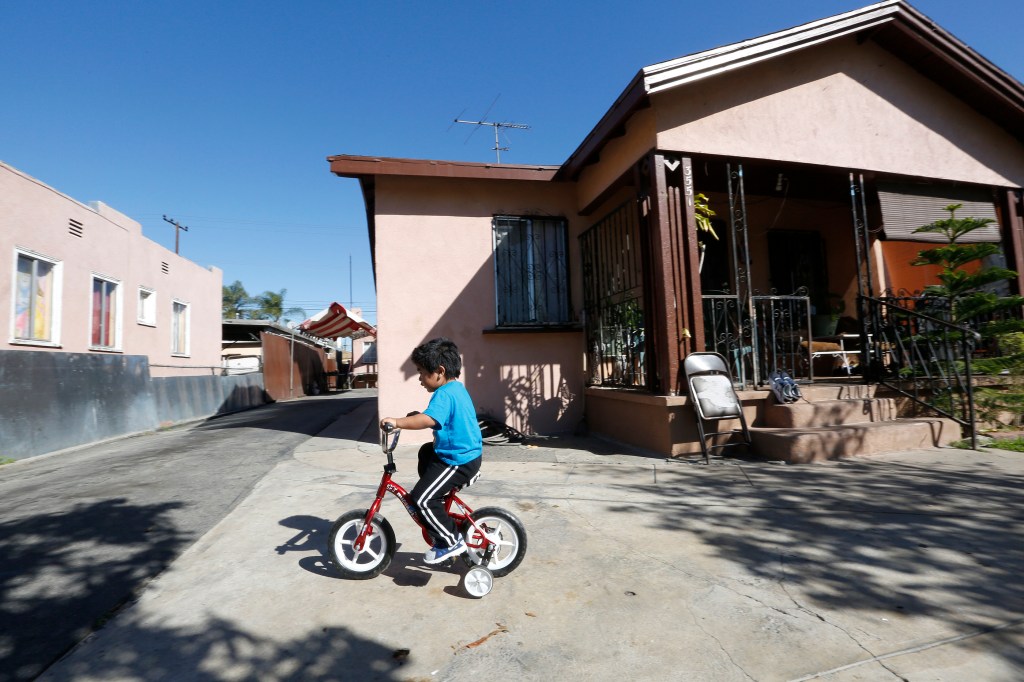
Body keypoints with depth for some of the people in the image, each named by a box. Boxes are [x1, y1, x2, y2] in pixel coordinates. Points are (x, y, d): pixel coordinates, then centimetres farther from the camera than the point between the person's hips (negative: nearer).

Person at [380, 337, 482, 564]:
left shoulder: (444, 394, -22)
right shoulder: (458, 389, 10)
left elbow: (429, 420, -40)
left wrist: (397, 422, -37)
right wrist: (417, 416, 15)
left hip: (459, 460, -11)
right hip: (466, 453, 11)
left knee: (421, 499, -13)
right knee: (426, 451, 33)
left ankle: (451, 541, 1)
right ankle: (437, 506, 40)